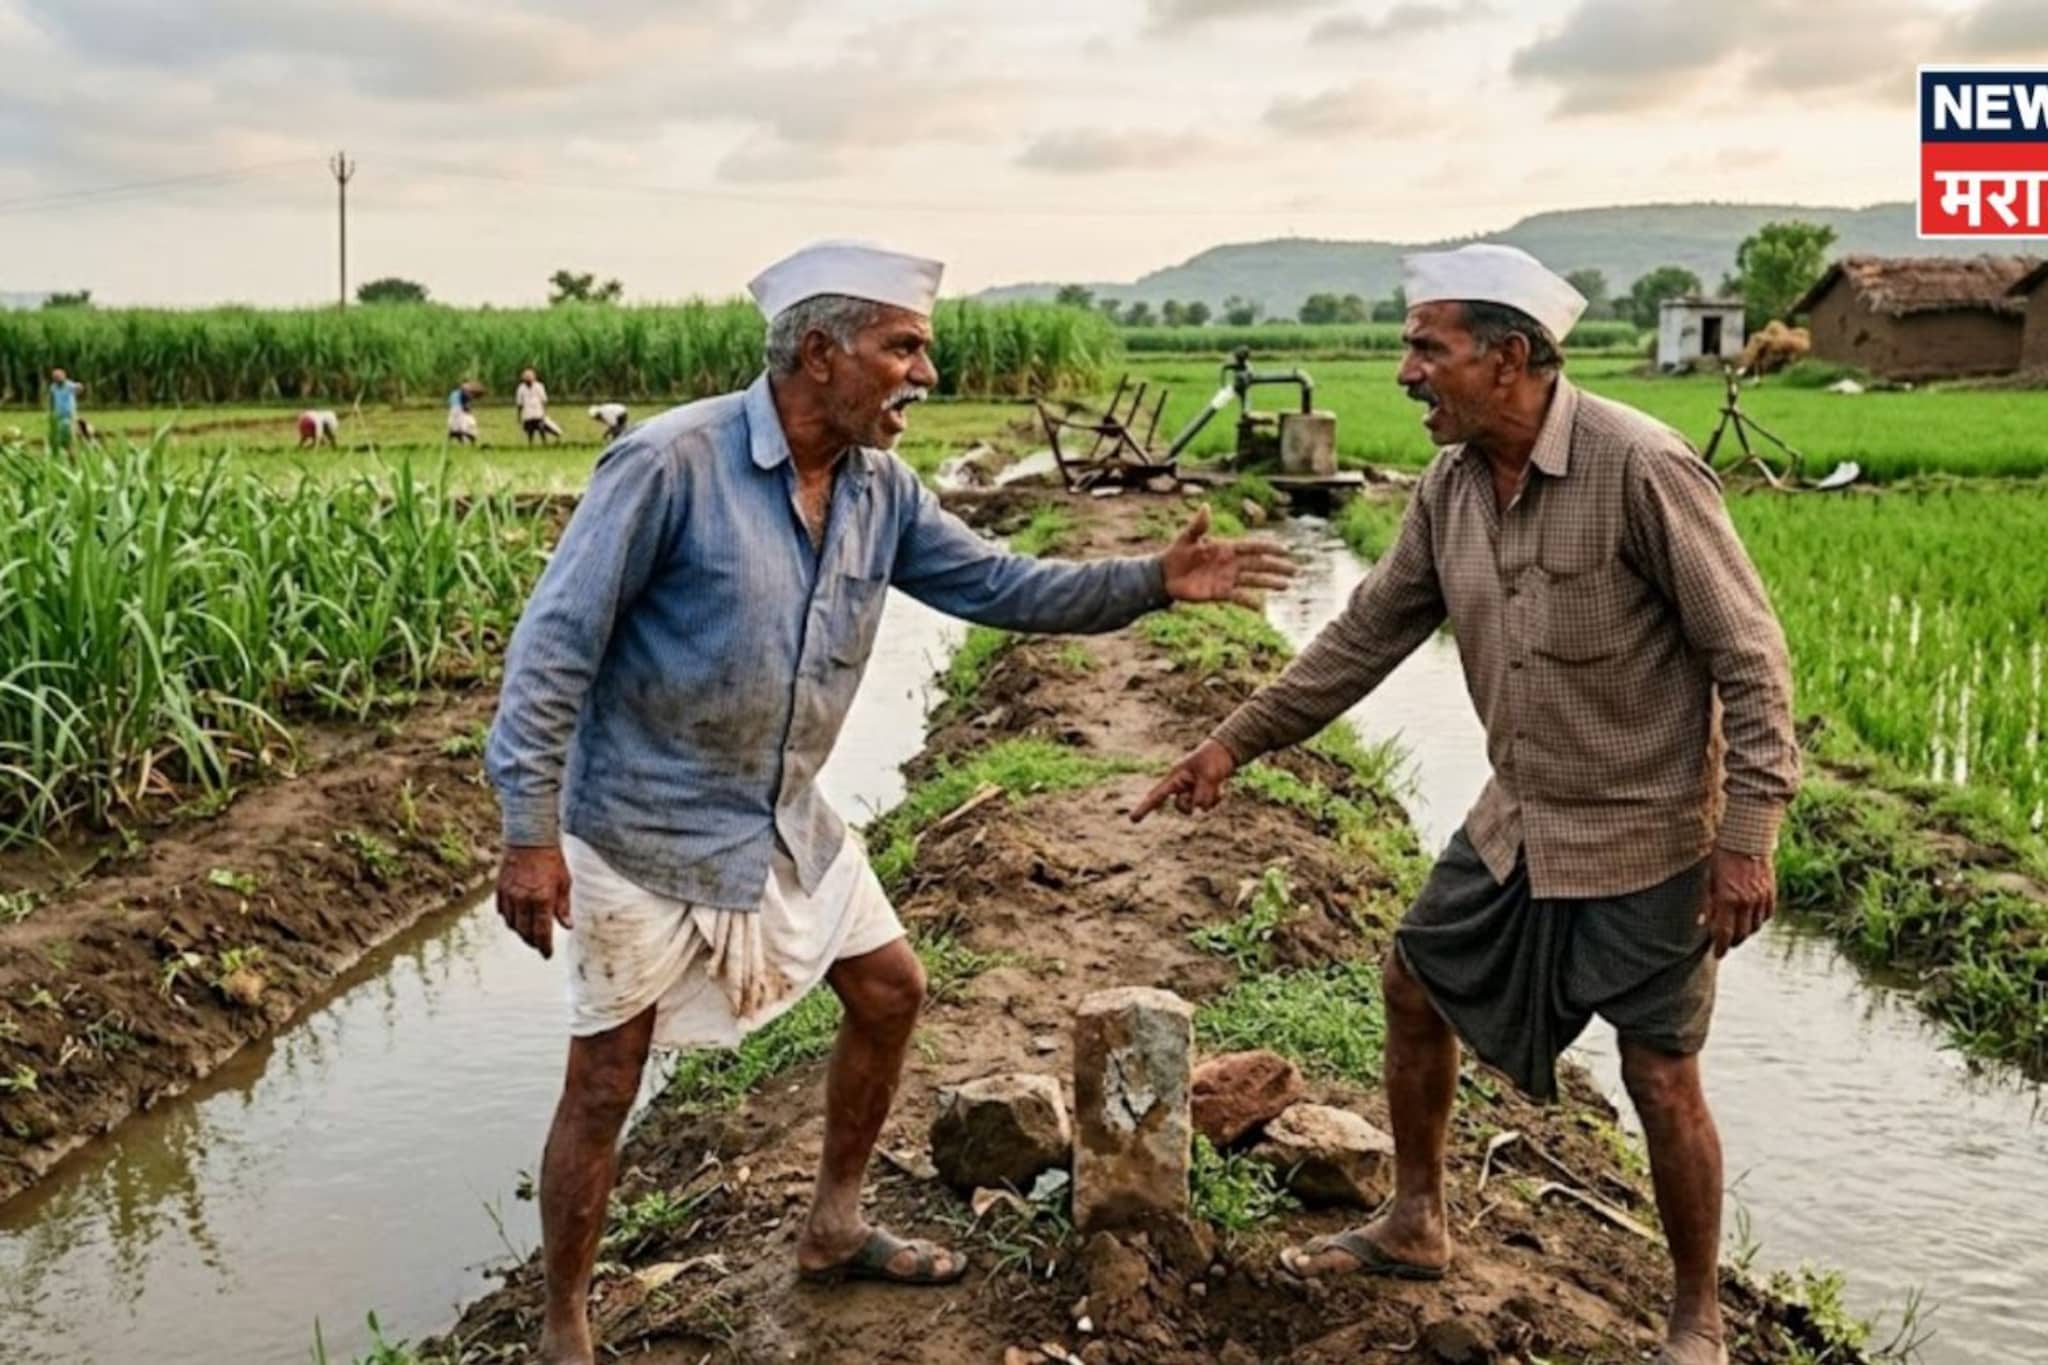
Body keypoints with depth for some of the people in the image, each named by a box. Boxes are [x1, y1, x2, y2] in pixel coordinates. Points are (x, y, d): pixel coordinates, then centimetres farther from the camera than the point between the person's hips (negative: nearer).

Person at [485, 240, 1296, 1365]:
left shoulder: (880, 488, -2)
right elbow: (554, 645, -21)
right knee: (603, 1087, 3)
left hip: (787, 822, 8)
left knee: (890, 989, 17)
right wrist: (530, 831, -23)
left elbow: (997, 586, 6)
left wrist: (1151, 581, -6)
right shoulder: (672, 461, -24)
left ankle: (834, 1229, 38)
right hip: (645, 832, -8)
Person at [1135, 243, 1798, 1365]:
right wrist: (1237, 741, 6)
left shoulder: (1641, 469, -23)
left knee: (1661, 1079, 2)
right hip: (1515, 822, 7)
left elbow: (1748, 654, -18)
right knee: (1415, 988, 15)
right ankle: (1416, 1225, 37)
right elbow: (1366, 634, 7)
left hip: (1644, 839, -7)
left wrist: (1747, 832, -20)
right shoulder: (1450, 488, -1)